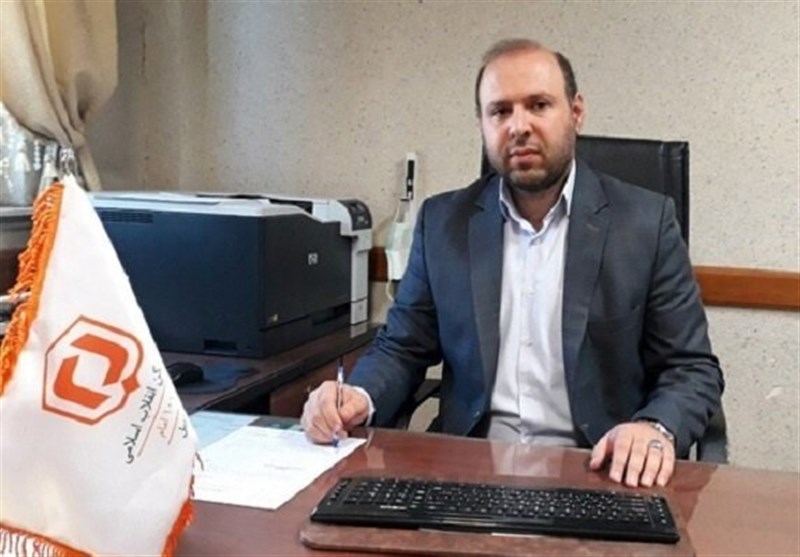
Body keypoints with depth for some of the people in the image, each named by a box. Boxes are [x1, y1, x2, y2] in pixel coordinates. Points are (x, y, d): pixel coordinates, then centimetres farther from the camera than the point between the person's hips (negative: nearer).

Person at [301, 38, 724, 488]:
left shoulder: (645, 221, -1)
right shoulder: (444, 221, 6)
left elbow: (693, 368, 0)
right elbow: (402, 349, 11)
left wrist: (657, 429, -22)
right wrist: (358, 397, -11)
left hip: (598, 473, 0)